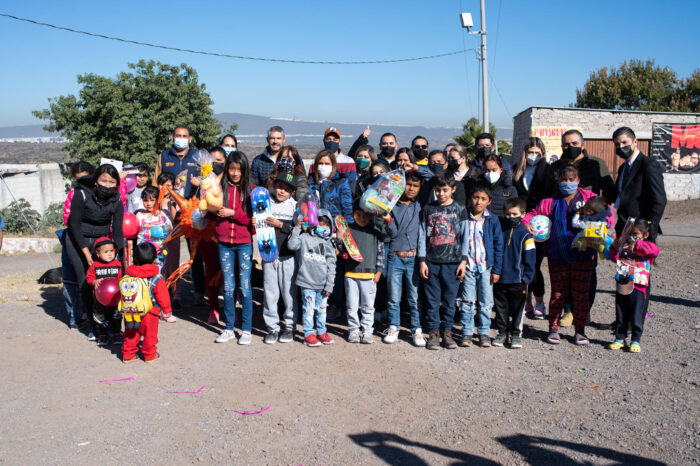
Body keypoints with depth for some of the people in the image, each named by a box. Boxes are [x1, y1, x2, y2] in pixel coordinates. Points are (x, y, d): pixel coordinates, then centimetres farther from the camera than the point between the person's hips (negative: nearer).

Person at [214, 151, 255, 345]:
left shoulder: (250, 189, 0)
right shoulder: (221, 188, 4)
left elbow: (253, 218, -7)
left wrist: (232, 213, -15)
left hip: (244, 243, -2)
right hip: (224, 243, 2)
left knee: (245, 286, 1)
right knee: (228, 287, 8)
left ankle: (246, 330, 10)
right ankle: (229, 329, 19)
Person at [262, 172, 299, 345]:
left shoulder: (295, 206, 2)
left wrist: (280, 224, -15)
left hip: (288, 256, -2)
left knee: (289, 292, 4)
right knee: (270, 292, 5)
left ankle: (289, 327, 17)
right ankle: (272, 328, 15)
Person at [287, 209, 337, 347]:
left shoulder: (328, 244, 9)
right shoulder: (304, 238, 1)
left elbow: (331, 266, 7)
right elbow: (292, 245, -16)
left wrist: (329, 285, 2)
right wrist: (297, 227, -14)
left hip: (322, 284, 3)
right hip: (307, 282, -3)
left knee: (321, 309, 12)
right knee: (309, 309, 0)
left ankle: (321, 332, 25)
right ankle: (308, 334, 10)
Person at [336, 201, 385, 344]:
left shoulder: (375, 230, 3)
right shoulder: (348, 229, 2)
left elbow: (380, 251, 6)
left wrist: (379, 271, 3)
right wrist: (339, 237, -14)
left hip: (369, 274, 0)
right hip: (351, 274, 0)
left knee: (368, 306, 7)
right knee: (352, 305, 6)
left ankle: (367, 331, 18)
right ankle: (353, 330, 19)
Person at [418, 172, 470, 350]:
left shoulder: (459, 209, 6)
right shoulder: (428, 209, 7)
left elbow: (465, 236, 7)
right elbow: (422, 235, 7)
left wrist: (463, 260, 1)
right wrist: (422, 260, 1)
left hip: (452, 262, 0)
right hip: (431, 262, 0)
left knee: (449, 300, 5)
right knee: (432, 300, 3)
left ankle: (447, 331, 16)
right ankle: (433, 332, 12)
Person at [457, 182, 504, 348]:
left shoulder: (492, 220, 0)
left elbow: (498, 245, 2)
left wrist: (496, 270, -1)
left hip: (486, 267, 0)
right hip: (467, 266, 0)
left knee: (485, 302, 6)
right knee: (467, 302, 5)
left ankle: (484, 332, 18)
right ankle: (467, 331, 15)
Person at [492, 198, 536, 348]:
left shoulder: (526, 235, -3)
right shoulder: (501, 232, 6)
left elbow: (530, 259, -3)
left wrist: (526, 278, -8)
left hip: (518, 281, -3)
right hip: (500, 280, 3)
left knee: (517, 309, 6)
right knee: (501, 308, 10)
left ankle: (516, 335, 18)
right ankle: (502, 333, 23)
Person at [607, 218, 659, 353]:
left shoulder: (647, 245, 0)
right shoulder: (624, 245, 12)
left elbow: (655, 250, -22)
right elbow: (615, 259, 7)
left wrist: (637, 245, -28)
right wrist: (615, 248, -9)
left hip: (639, 287, -4)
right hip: (623, 286, 4)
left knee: (636, 315, 1)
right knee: (621, 315, 11)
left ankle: (635, 341, 13)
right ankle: (620, 338, 22)